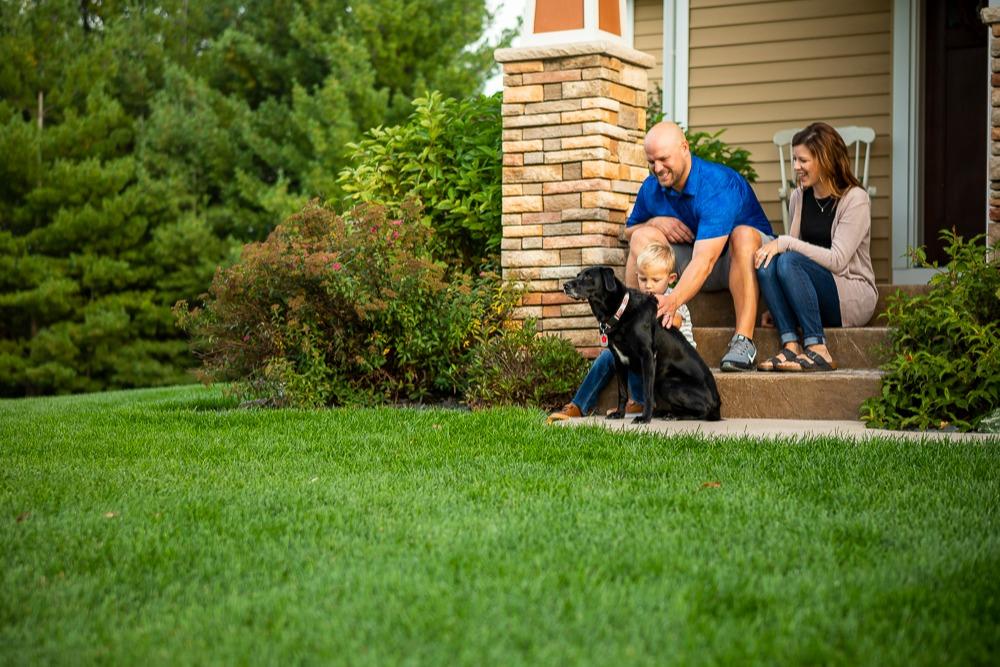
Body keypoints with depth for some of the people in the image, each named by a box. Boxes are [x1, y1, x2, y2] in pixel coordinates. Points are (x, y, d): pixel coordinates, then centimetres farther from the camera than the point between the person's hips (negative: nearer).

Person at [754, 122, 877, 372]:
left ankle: (817, 350, -34)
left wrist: (785, 243, -22)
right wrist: (775, 305, 4)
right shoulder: (799, 197, 11)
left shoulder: (855, 199, -8)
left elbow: (837, 261, -18)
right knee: (765, 264, -22)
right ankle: (790, 346, -31)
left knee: (788, 262, -30)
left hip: (853, 298, -5)